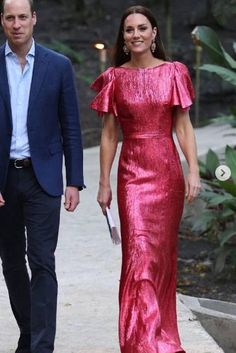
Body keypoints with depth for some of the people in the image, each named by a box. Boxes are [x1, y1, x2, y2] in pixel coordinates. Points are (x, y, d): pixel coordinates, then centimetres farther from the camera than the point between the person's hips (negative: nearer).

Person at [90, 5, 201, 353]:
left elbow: (183, 126, 2)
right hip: (133, 172, -1)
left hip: (167, 171, 1)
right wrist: (104, 182, 2)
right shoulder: (115, 78, 3)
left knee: (163, 253, 8)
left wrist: (193, 170, -8)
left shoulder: (173, 73, 3)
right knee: (139, 253, -10)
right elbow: (109, 134, 5)